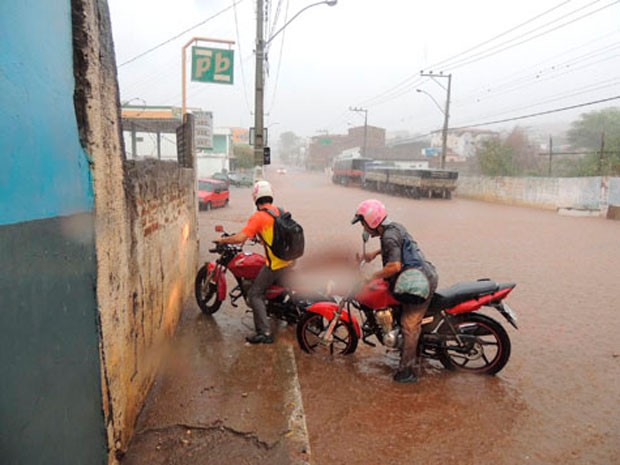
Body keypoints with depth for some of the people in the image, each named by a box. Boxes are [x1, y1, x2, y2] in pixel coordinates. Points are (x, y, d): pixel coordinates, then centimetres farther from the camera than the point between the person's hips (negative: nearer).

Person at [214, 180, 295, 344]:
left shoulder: (257, 217, -12)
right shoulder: (281, 212, 9)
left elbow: (240, 238, -20)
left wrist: (222, 240, -3)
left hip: (275, 264, -7)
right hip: (289, 260, 7)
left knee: (255, 294, 0)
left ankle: (265, 332, -6)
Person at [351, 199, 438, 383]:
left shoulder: (388, 237, -18)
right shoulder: (395, 227, 12)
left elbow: (395, 266, -29)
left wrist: (374, 276, -16)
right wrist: (375, 253, 25)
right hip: (426, 274, 10)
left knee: (409, 325, -6)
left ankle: (406, 371, -1)